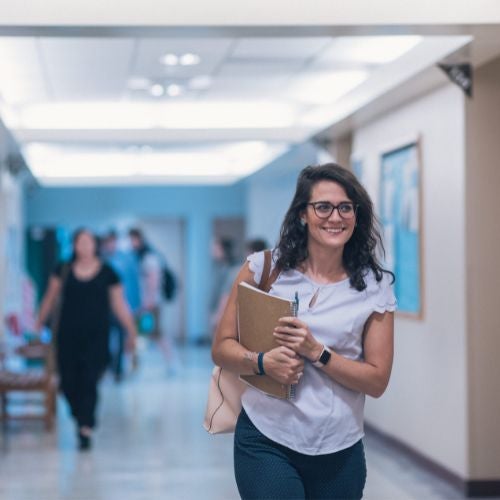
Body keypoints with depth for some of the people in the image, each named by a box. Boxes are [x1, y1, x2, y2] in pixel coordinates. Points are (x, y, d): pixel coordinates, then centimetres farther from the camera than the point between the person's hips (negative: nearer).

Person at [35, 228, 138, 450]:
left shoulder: (107, 273, 2)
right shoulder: (63, 271, 5)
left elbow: (119, 305, 5)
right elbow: (49, 299, 13)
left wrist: (132, 332, 3)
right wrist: (39, 324, 13)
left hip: (96, 336, -2)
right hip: (68, 334, 2)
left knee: (89, 381, -9)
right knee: (68, 382, 1)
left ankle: (86, 429, -8)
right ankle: (82, 419, 27)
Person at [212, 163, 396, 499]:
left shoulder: (375, 286, 1)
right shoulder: (264, 268, 0)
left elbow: (377, 381, -1)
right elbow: (222, 348, 3)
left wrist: (316, 351, -16)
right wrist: (263, 362, -18)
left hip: (340, 451, 1)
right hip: (267, 442, -1)